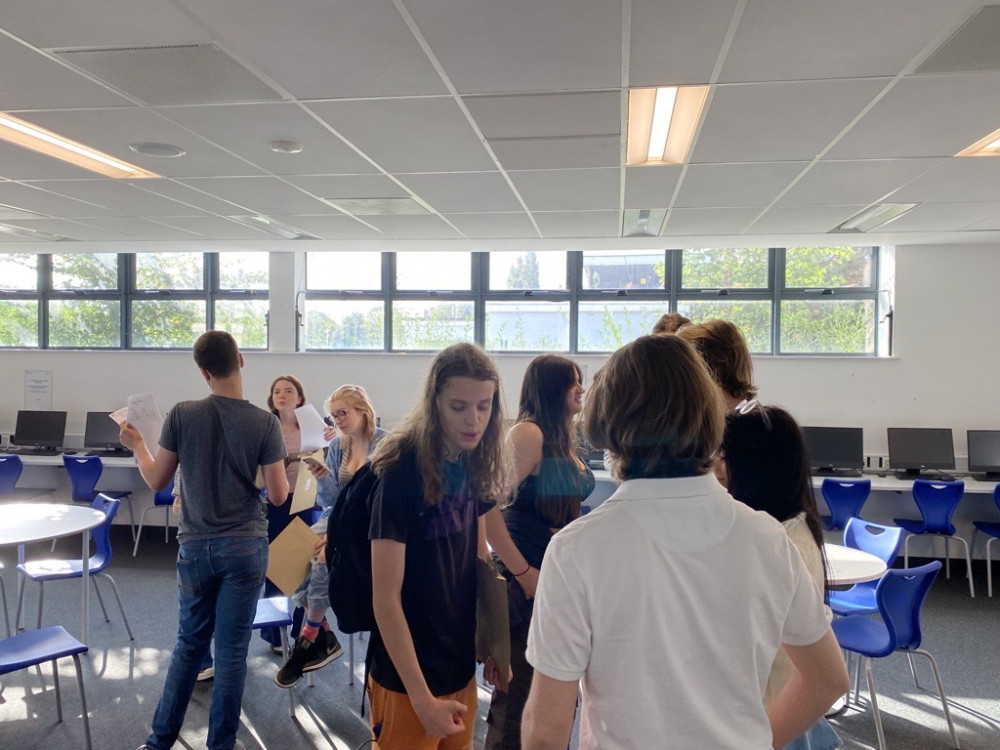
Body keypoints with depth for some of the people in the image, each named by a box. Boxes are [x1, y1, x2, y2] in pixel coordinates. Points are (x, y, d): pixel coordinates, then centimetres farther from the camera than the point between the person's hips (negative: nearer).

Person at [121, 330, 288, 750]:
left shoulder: (182, 415, -8)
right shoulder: (264, 423, -11)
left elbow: (156, 482, 1)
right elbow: (278, 496, -9)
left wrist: (137, 445, 18)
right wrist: (284, 473, 12)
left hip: (196, 547, 2)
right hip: (245, 547, -2)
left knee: (189, 643, 18)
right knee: (231, 649, 8)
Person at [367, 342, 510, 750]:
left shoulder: (473, 465, -2)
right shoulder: (402, 473, -21)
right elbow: (385, 598, -21)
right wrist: (422, 697, -20)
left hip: (461, 665, 6)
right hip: (409, 678, -6)